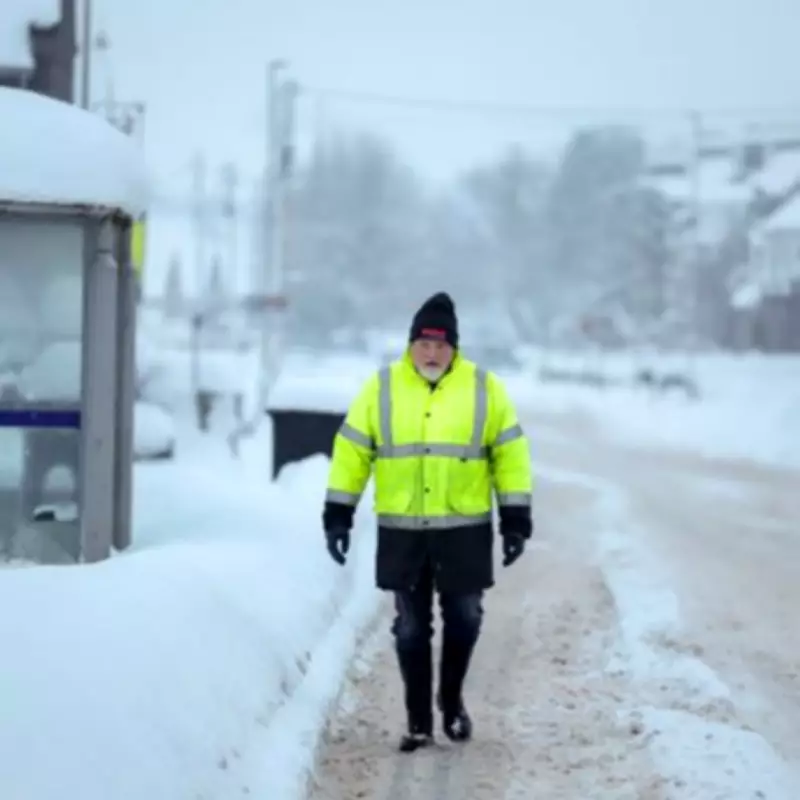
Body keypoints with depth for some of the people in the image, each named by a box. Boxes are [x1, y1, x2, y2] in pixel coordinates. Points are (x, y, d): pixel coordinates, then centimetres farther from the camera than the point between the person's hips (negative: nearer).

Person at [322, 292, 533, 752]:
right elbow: (352, 451, 4)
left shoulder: (484, 389, 0)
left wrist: (516, 519, -1)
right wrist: (337, 515, 1)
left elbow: (510, 454, 3)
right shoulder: (382, 388, 1)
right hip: (402, 531, 1)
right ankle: (419, 720, 15)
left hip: (465, 529, -1)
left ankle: (452, 698, 28)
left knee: (464, 619, 4)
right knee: (411, 628, 5)